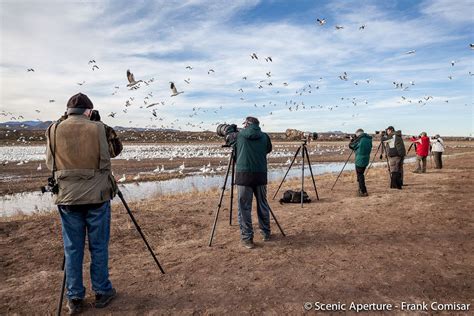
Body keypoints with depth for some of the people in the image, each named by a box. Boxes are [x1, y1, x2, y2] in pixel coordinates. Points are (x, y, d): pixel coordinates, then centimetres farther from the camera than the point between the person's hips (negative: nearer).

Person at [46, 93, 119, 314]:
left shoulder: (54, 130, 2)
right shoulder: (97, 128, -5)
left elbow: (50, 163, 8)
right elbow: (105, 162, -4)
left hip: (67, 197, 2)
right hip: (96, 196, -2)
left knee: (72, 248, 11)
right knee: (98, 247, 9)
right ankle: (102, 292, 20)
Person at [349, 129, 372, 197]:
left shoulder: (359, 139, -10)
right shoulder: (369, 139, 10)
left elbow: (351, 146, 0)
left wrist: (352, 141, 18)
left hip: (360, 160, -7)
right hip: (366, 160, 7)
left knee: (360, 175, -1)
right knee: (361, 174, 19)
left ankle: (363, 192, -5)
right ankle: (361, 189, 26)